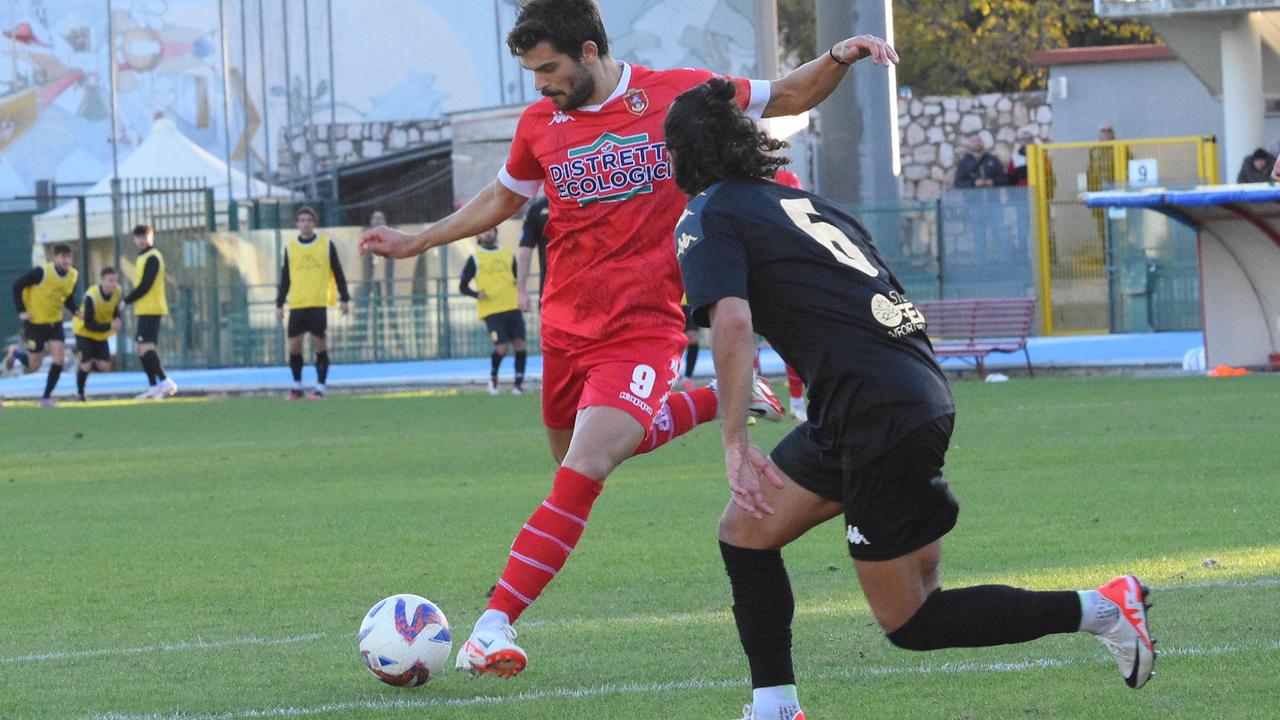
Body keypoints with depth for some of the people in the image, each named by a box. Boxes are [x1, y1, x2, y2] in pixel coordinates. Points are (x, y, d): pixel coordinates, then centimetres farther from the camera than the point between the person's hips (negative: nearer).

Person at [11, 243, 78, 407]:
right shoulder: (42, 272, -22)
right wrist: (21, 311, -18)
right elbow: (17, 285, -14)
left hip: (55, 322, 5)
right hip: (35, 323, -5)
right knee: (33, 366, 2)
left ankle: (46, 396, 2)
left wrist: (76, 311, -6)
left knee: (58, 359, -11)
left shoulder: (73, 276, -4)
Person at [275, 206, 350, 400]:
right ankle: (297, 386, 15)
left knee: (319, 344, -4)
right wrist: (279, 305, 10)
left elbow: (338, 273, 7)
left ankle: (321, 387, 3)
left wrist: (344, 299, 1)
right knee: (294, 346, 0)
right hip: (296, 304, 2)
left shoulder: (327, 245, 4)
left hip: (319, 304, -2)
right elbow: (285, 279, 14)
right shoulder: (290, 248, 10)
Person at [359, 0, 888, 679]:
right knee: (577, 456, 18)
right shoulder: (539, 123, 4)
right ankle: (723, 400, 38)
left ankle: (495, 623, -22)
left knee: (583, 470, -21)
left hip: (643, 329, -5)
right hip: (565, 325, 5)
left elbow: (787, 98, 8)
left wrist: (838, 58, -10)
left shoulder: (678, 94, -5)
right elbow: (502, 199, 25)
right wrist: (416, 242, 24)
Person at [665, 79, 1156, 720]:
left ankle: (1100, 609, -2)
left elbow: (732, 322, -20)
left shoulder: (708, 220, -3)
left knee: (908, 621, 1)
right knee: (742, 533, 16)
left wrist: (735, 444, -19)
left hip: (879, 413, -9)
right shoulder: (803, 203, 21)